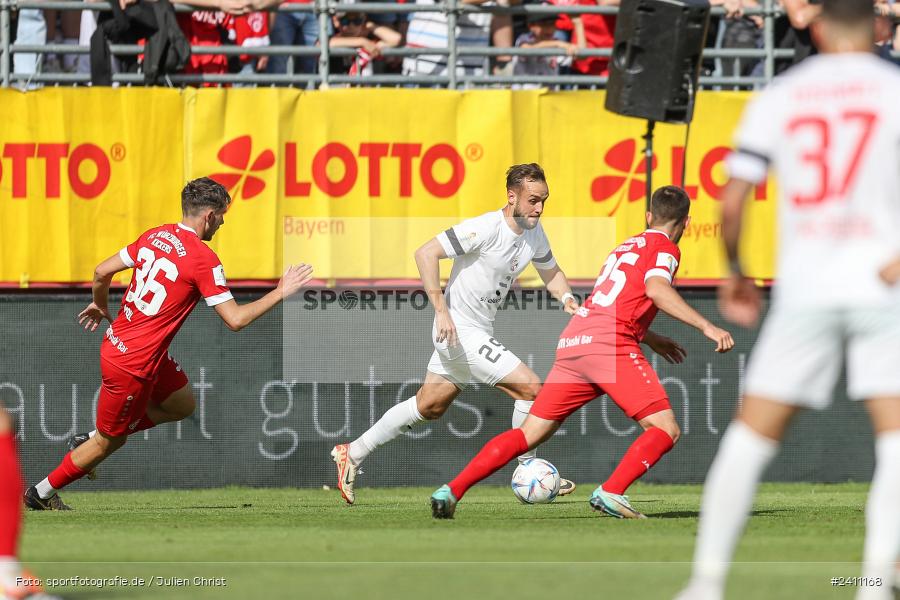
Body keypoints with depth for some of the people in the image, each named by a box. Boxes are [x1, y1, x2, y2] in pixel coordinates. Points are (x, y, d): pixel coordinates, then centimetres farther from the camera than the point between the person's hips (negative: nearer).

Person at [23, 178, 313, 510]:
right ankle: (42, 493, 24)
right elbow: (235, 319, -19)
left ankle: (91, 440, 24)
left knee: (182, 404, 23)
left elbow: (102, 273, 8)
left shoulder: (155, 236, 3)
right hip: (134, 365, -8)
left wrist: (100, 306, 28)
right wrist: (280, 293, -10)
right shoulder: (204, 260, -19)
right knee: (110, 441, 11)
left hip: (116, 342, 8)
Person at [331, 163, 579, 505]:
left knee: (428, 407, 19)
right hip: (459, 331, -9)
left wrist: (566, 298, -2)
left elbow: (551, 273, 21)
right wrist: (441, 310, -28)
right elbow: (426, 254, -24)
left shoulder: (534, 234, 4)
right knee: (530, 387, -13)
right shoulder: (485, 228, -23)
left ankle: (353, 454, 30)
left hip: (479, 332, 9)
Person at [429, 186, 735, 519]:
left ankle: (451, 491, 0)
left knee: (529, 434, 10)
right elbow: (655, 288, -15)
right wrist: (706, 327, -18)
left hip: (571, 342, 7)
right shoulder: (665, 248, 6)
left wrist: (651, 338, 53)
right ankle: (610, 493, -23)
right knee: (666, 430, -5)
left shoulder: (626, 247, 30)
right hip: (609, 345, -7)